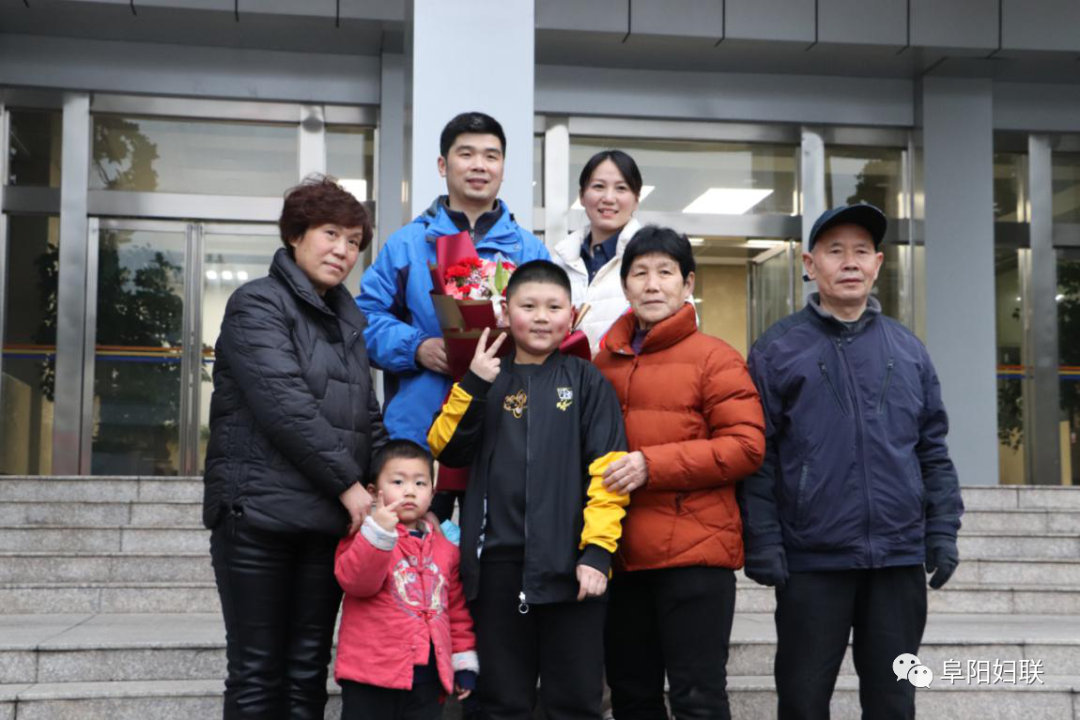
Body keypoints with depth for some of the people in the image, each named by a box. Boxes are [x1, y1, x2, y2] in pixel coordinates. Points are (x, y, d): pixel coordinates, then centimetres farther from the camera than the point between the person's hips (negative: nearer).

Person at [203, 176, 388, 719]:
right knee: (258, 671, 0)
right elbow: (285, 406, -15)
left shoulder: (347, 319, 19)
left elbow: (368, 418, 18)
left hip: (328, 519, 7)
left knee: (308, 671, 8)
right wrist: (347, 483, -14)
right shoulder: (259, 303, -4)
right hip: (260, 513, -6)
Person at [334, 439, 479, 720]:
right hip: (373, 675, -5)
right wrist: (378, 532, -29)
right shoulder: (364, 536, -3)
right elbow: (355, 581, -20)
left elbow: (456, 607, 18)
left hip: (428, 678, 5)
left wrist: (464, 660, 14)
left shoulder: (445, 548, 13)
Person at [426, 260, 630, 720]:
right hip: (497, 562, 3)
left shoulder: (587, 381, 3)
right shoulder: (486, 381, 12)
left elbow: (607, 471, -5)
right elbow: (446, 450, 1)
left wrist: (597, 550, -13)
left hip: (569, 561, -2)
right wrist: (473, 385, -9)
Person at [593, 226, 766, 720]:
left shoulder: (714, 358, -4)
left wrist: (653, 465, -18)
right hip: (621, 552, 6)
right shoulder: (605, 361, 12)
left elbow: (746, 447, -12)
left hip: (694, 552, -6)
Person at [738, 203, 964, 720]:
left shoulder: (907, 349, 9)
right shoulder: (777, 350, -1)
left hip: (899, 557, 3)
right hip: (811, 560, -3)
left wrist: (943, 531, 2)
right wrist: (762, 543, -11)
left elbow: (933, 450, 10)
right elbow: (758, 457, -4)